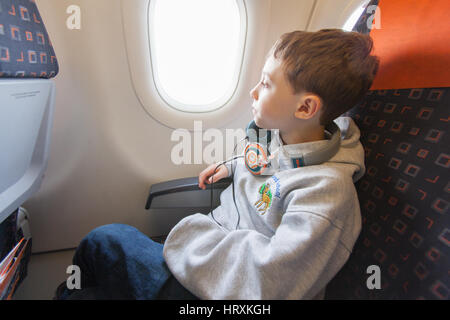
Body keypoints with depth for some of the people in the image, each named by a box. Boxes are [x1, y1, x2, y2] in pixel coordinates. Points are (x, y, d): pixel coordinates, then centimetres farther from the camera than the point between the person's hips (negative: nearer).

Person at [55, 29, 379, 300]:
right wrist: (234, 166, 7)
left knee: (105, 241, -6)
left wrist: (191, 231, -20)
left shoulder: (327, 189, -27)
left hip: (229, 290, -7)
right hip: (216, 242, 8)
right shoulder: (283, 135, -2)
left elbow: (269, 281, -31)